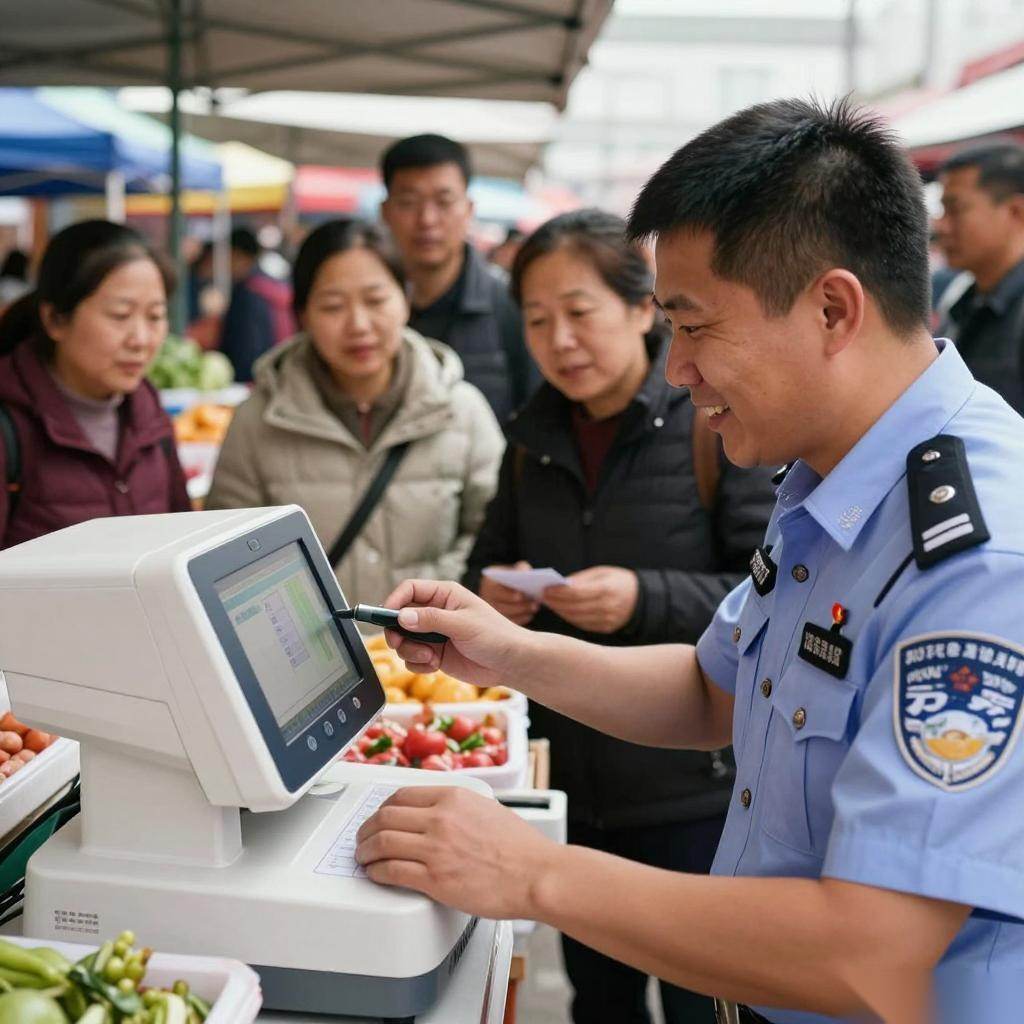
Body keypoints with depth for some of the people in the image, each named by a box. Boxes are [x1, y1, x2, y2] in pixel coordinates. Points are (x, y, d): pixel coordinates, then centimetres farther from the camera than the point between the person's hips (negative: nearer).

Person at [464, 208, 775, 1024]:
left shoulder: (714, 422, -13)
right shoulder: (534, 438, 6)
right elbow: (489, 566, 15)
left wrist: (647, 600, -28)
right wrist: (492, 594, -7)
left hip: (698, 786, -5)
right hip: (573, 781, 6)